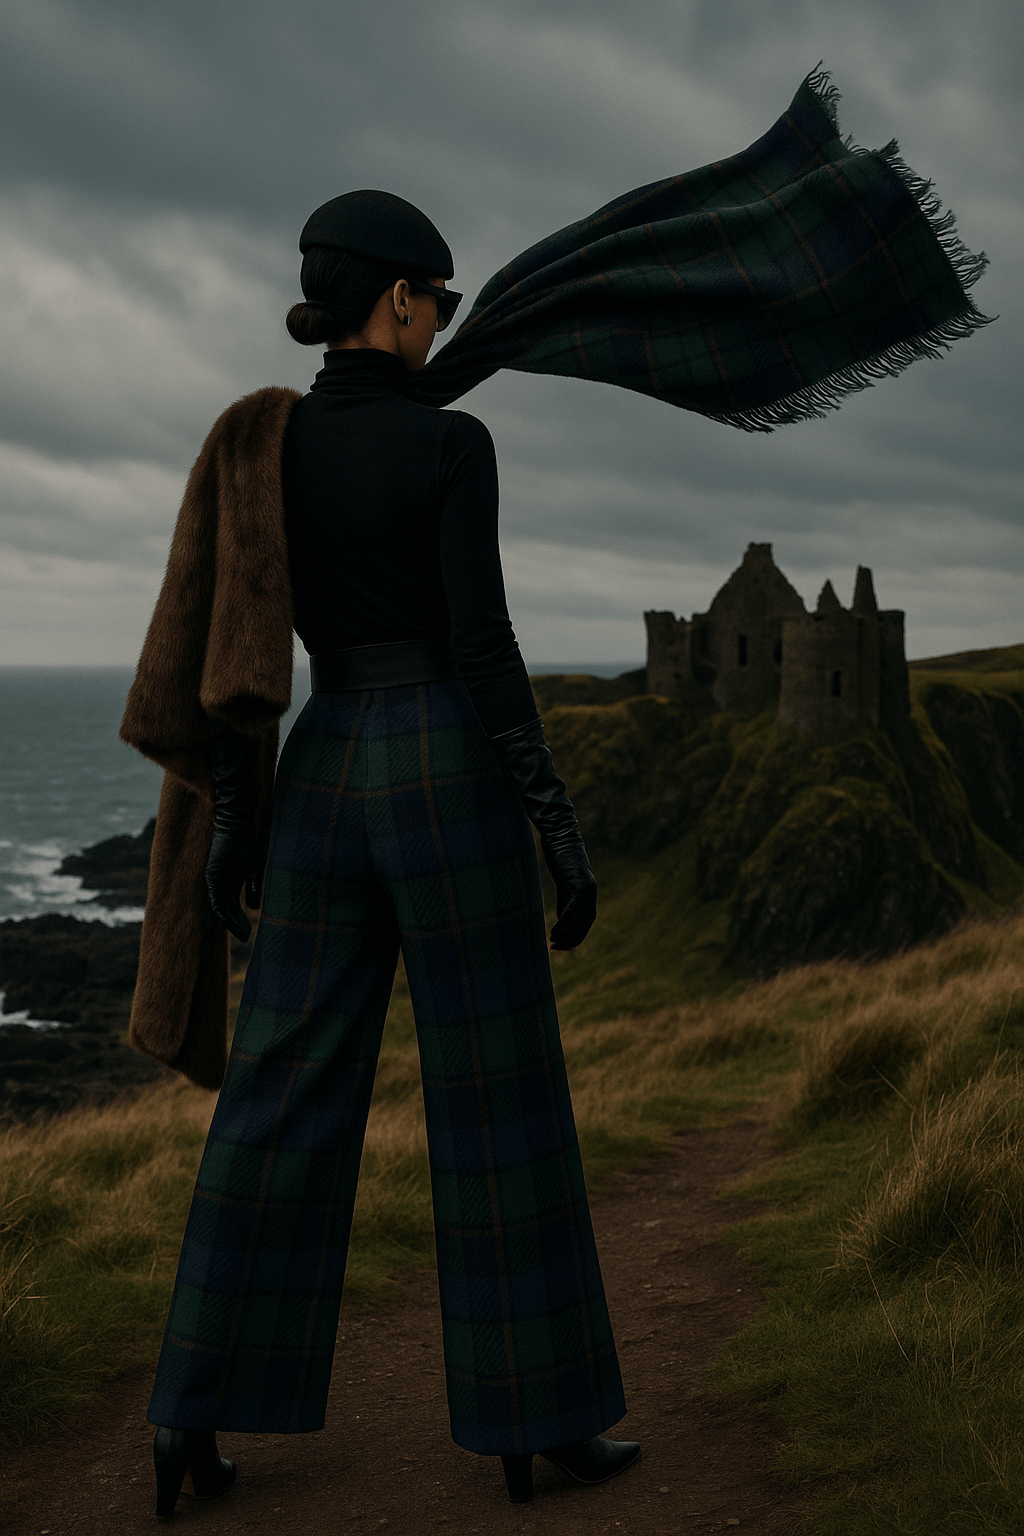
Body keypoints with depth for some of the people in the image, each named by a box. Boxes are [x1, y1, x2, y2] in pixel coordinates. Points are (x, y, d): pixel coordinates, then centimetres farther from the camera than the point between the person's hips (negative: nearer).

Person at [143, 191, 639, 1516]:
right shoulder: (452, 444, -7)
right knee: (500, 1101, 4)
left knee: (280, 1099, 9)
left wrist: (225, 816, 12)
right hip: (451, 779, -5)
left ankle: (192, 1420, 9)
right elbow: (483, 648, -14)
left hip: (324, 777, 5)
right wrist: (560, 827, -10)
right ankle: (534, 1420, 12)